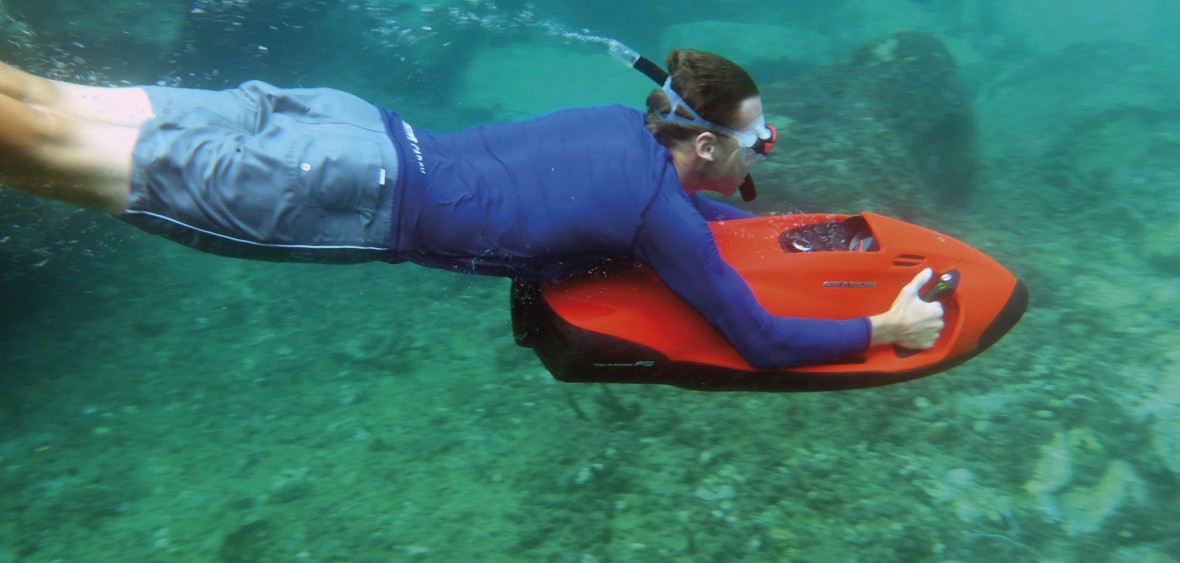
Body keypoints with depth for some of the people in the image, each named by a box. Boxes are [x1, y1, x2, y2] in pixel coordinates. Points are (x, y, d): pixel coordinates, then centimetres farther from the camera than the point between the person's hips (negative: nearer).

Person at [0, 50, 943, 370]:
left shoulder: (623, 121, 13)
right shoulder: (665, 219, -10)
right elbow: (762, 342, -4)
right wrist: (886, 327, 9)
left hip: (359, 124, 7)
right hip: (363, 196, -7)